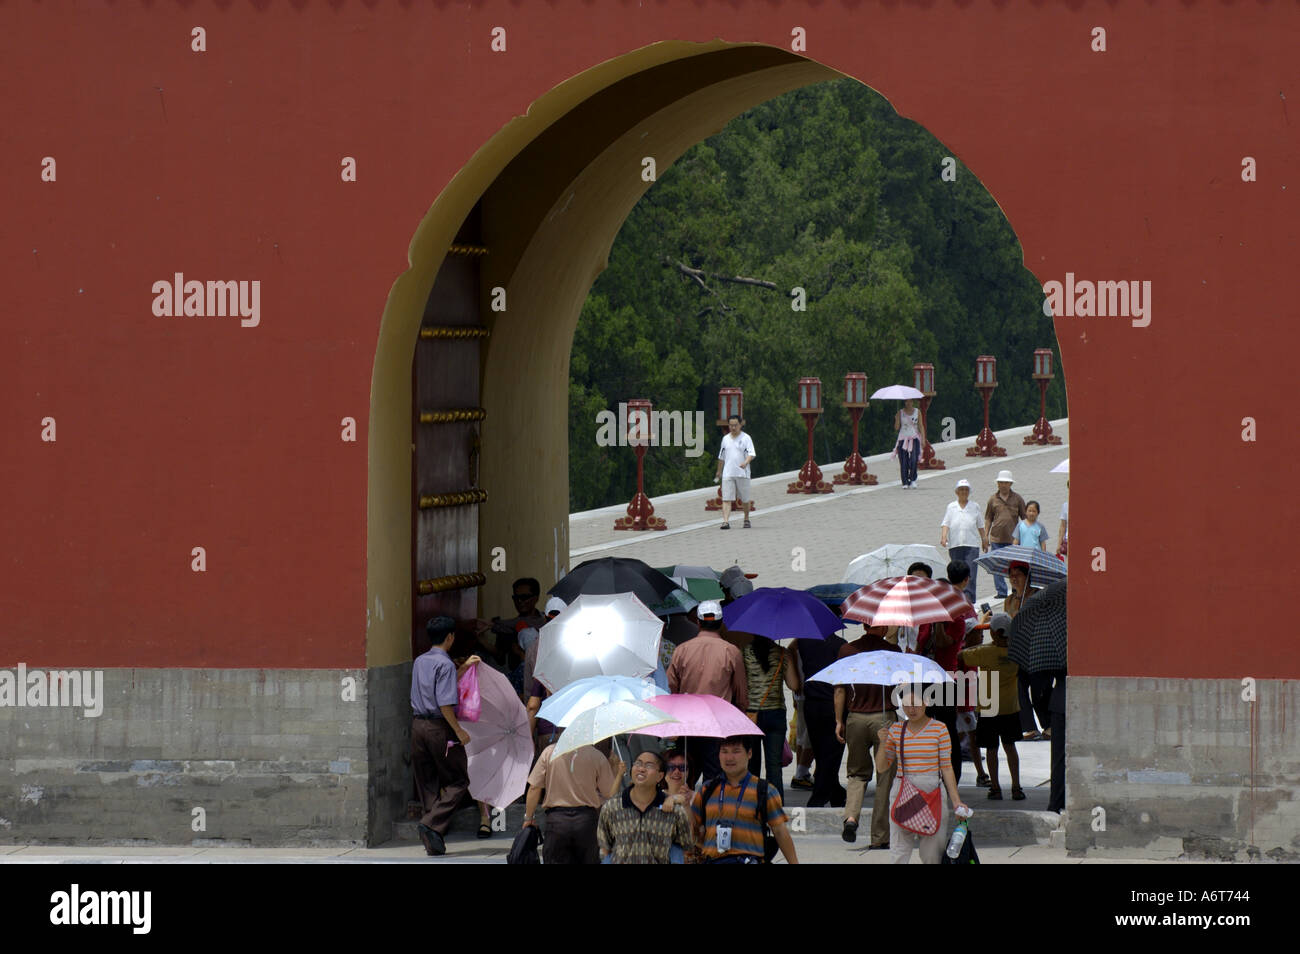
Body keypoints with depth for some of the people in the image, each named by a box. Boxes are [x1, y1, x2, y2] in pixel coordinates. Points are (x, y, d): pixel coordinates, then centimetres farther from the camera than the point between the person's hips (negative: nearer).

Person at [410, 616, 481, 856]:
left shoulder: (420, 661, 12)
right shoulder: (445, 664, -12)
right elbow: (445, 703, -18)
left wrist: (464, 667, 27)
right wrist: (458, 730, -13)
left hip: (418, 726, 7)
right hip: (439, 726, -7)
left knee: (427, 783, 11)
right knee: (458, 781, 3)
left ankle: (433, 843, 10)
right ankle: (432, 823, -14)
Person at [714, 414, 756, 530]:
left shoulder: (745, 438, 0)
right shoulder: (725, 439, 13)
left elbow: (751, 454, -10)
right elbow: (721, 457, 22)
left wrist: (746, 462, -29)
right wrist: (719, 472, 24)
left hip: (742, 473, -3)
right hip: (728, 474, 3)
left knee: (745, 499, 8)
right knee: (726, 499, -9)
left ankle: (746, 520, 26)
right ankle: (726, 521, -16)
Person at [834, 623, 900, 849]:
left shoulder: (847, 650, 4)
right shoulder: (893, 651, -3)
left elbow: (839, 689, 4)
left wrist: (839, 721, 9)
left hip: (855, 719, 2)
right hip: (884, 717, -2)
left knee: (858, 772, 17)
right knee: (884, 777, 6)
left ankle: (851, 816, -9)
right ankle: (879, 836, 6)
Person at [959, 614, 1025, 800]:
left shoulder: (983, 653, -18)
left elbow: (959, 656, -10)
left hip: (988, 708, -3)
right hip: (1011, 706, 3)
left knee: (991, 748, 7)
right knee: (1009, 746, 13)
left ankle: (995, 787, 7)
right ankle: (1016, 787, 7)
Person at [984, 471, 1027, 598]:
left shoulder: (1017, 498, 6)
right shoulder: (993, 499, 8)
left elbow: (1024, 517, 10)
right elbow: (988, 519, 12)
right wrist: (985, 537, 6)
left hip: (1013, 539, -1)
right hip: (997, 539, 1)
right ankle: (1001, 592, 4)